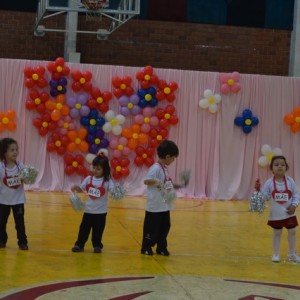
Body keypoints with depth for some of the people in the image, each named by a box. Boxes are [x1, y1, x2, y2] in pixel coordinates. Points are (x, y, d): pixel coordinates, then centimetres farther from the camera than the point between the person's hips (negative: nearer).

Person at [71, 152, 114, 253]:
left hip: (101, 211, -2)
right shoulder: (89, 179, -2)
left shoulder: (107, 181, -11)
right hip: (89, 210, 2)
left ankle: (97, 246, 26)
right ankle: (79, 245, 20)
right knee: (84, 229, 9)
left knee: (98, 230, 9)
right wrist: (75, 188, -15)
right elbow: (81, 189, 5)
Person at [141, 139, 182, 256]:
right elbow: (146, 181, -26)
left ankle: (161, 248, 23)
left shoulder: (164, 168, 10)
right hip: (155, 206, -9)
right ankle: (146, 247, 16)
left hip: (165, 205, 9)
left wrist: (176, 186, 15)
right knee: (152, 228, 3)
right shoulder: (155, 168, -18)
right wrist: (156, 182, -39)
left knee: (165, 227, 13)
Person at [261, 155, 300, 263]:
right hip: (276, 214, -2)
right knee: (277, 233, 10)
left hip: (289, 213, 2)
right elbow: (264, 196, -8)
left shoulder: (290, 181, -8)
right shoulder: (269, 183, -11)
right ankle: (276, 254, 23)